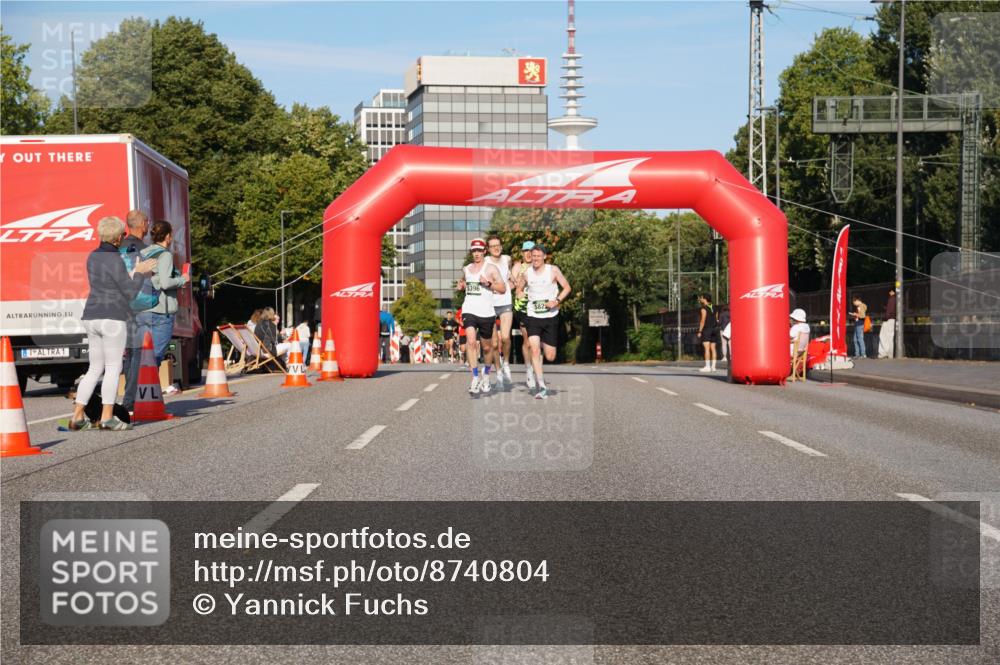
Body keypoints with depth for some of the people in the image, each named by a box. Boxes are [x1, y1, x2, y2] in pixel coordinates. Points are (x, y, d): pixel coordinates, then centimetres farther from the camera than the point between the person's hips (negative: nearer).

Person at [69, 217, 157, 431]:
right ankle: (107, 417, -3)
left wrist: (137, 271, 20)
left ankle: (77, 416, 8)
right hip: (113, 318, -8)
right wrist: (139, 273, 5)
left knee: (94, 369, 13)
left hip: (92, 318, 8)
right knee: (113, 368, -1)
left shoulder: (93, 257, 13)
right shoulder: (115, 260, -13)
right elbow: (130, 293, -10)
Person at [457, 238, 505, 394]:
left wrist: (488, 283, -23)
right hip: (469, 310, 2)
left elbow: (503, 288, -8)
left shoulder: (490, 268, -1)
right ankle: (475, 377, -19)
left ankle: (486, 374, 35)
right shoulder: (466, 269, 13)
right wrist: (461, 285, 12)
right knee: (471, 342, -19)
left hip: (486, 312, -2)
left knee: (487, 347, 10)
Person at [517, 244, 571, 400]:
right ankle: (541, 386, -15)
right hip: (533, 316, 1)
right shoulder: (526, 273, 4)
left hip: (551, 316, -1)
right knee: (534, 350, -18)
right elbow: (518, 288, 21)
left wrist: (557, 301, -14)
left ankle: (543, 348, 39)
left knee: (550, 357, 1)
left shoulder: (553, 270, -2)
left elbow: (567, 287, 0)